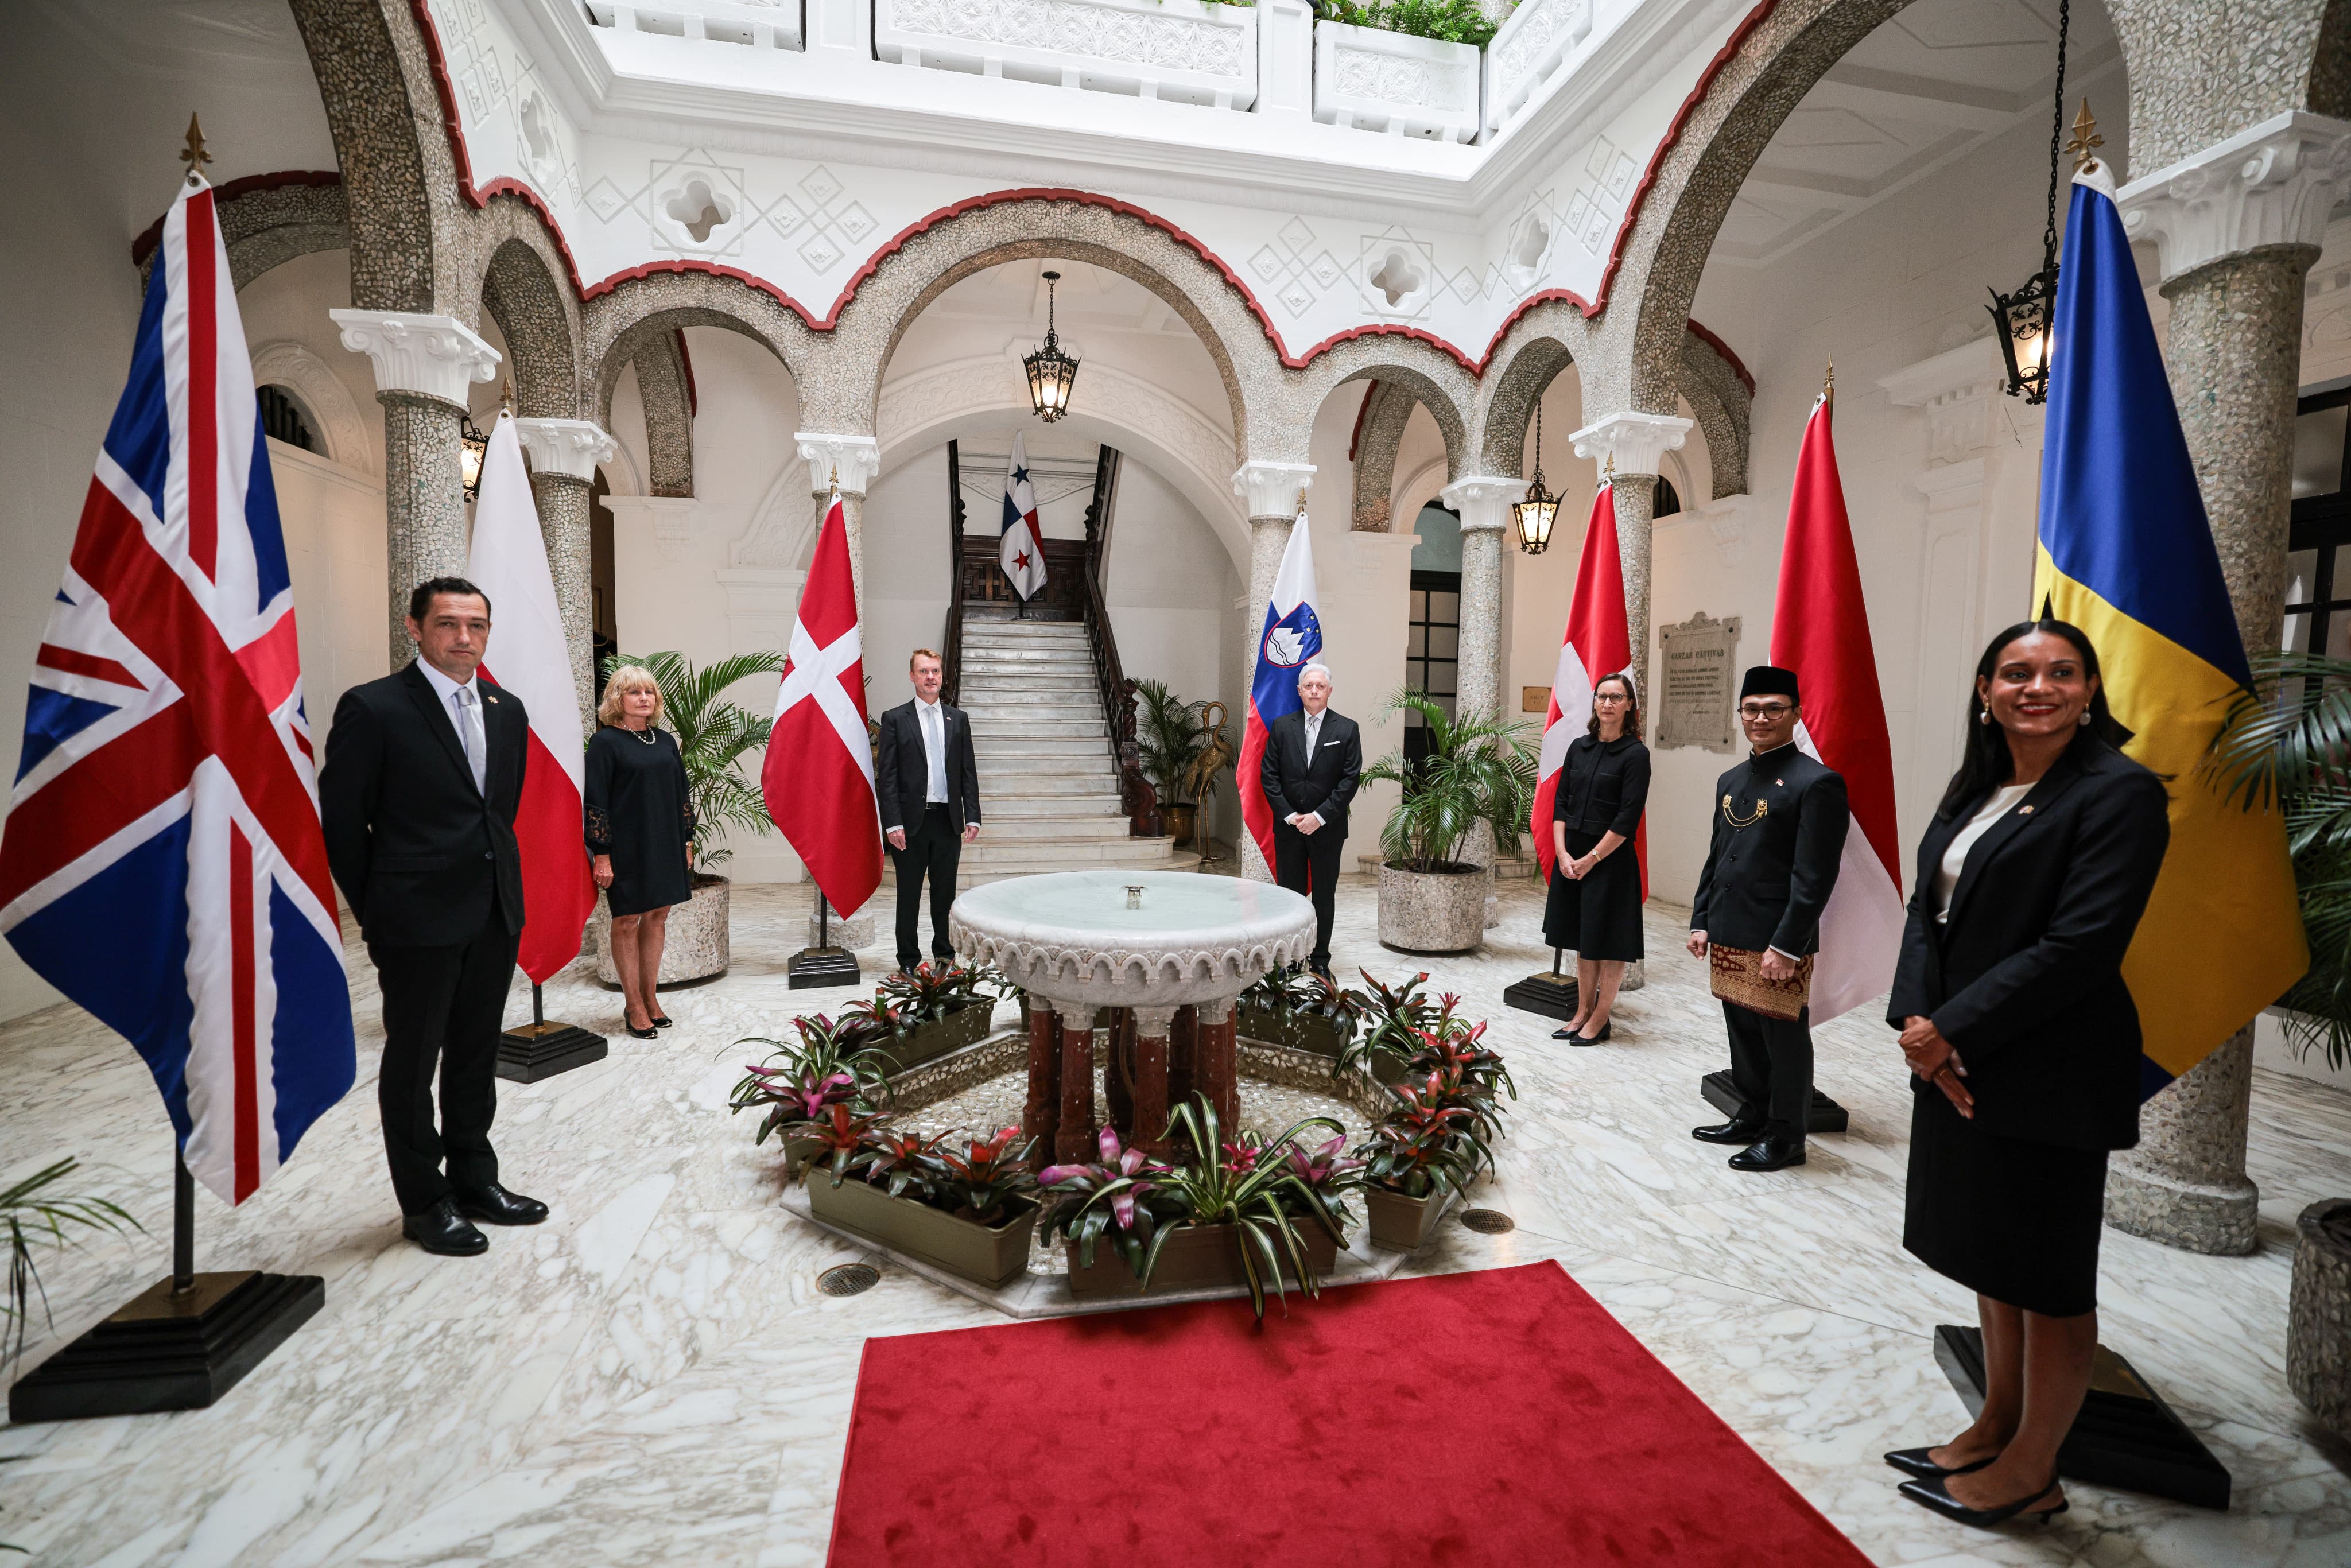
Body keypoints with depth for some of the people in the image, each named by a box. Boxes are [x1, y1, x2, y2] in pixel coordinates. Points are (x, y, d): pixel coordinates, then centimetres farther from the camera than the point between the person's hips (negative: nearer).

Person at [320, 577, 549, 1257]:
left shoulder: (507, 710, 8)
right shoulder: (373, 708, -10)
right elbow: (341, 822, -7)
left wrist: (498, 879, 12)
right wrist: (377, 911, -3)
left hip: (495, 914, 6)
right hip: (418, 921, -6)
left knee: (476, 1055, 17)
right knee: (412, 1061, 9)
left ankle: (474, 1180, 32)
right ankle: (424, 1203, 23)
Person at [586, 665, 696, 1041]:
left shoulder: (665, 741, 10)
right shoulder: (605, 742, -6)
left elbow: (682, 793, 14)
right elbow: (596, 801, -9)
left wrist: (686, 840, 11)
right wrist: (601, 855, -13)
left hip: (664, 845, 5)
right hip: (626, 848, -5)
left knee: (657, 917, 10)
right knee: (627, 921, 4)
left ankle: (650, 997, 21)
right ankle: (634, 1005, 13)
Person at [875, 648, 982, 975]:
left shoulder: (958, 719, 10)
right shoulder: (894, 719, 0)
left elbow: (968, 773, 9)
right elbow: (886, 776, -4)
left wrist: (972, 817, 0)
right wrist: (893, 824, -11)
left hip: (948, 821, 3)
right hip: (911, 821, -2)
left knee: (945, 892, 11)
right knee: (909, 894, 7)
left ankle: (945, 954, 24)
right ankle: (908, 960, 19)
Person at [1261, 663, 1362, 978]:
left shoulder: (1347, 729, 0)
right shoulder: (1281, 726, 4)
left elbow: (1350, 779, -5)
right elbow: (1269, 775, 1)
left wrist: (1320, 816, -12)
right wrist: (1289, 816, -8)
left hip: (1327, 828, -1)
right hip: (1288, 825, 1)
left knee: (1324, 896, 8)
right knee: (1289, 893, 6)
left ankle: (1320, 959, 18)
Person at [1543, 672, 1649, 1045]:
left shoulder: (1635, 754, -9)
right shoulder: (1579, 747, 7)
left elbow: (1628, 818, -13)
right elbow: (1561, 802, 5)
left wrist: (1591, 859, -14)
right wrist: (1562, 853, -5)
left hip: (1610, 859, -5)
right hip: (1570, 856, 6)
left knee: (1608, 941, 4)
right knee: (1583, 938, 14)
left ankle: (1600, 1020, 16)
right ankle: (1582, 1014, 25)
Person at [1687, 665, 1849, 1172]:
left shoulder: (1817, 783, -11)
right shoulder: (1731, 781, 12)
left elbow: (1815, 877, -16)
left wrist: (1786, 947, -19)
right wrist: (1700, 921, 12)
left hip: (1776, 941, -7)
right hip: (1729, 936, 7)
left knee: (1784, 1038, 7)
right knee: (1743, 1034, 18)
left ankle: (1786, 1137, 22)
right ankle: (1754, 1118, 34)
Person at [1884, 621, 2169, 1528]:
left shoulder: (2120, 794, -12)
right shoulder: (1976, 790, 10)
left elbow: (2079, 945, -19)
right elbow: (1927, 911, 6)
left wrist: (1951, 1030, -17)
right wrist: (1919, 1023, -8)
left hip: (2049, 1078, -6)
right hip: (1955, 1064, 7)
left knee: (2045, 1274, 9)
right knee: (1989, 1258, 19)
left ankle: (2031, 1473, 28)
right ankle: (1996, 1429, 37)